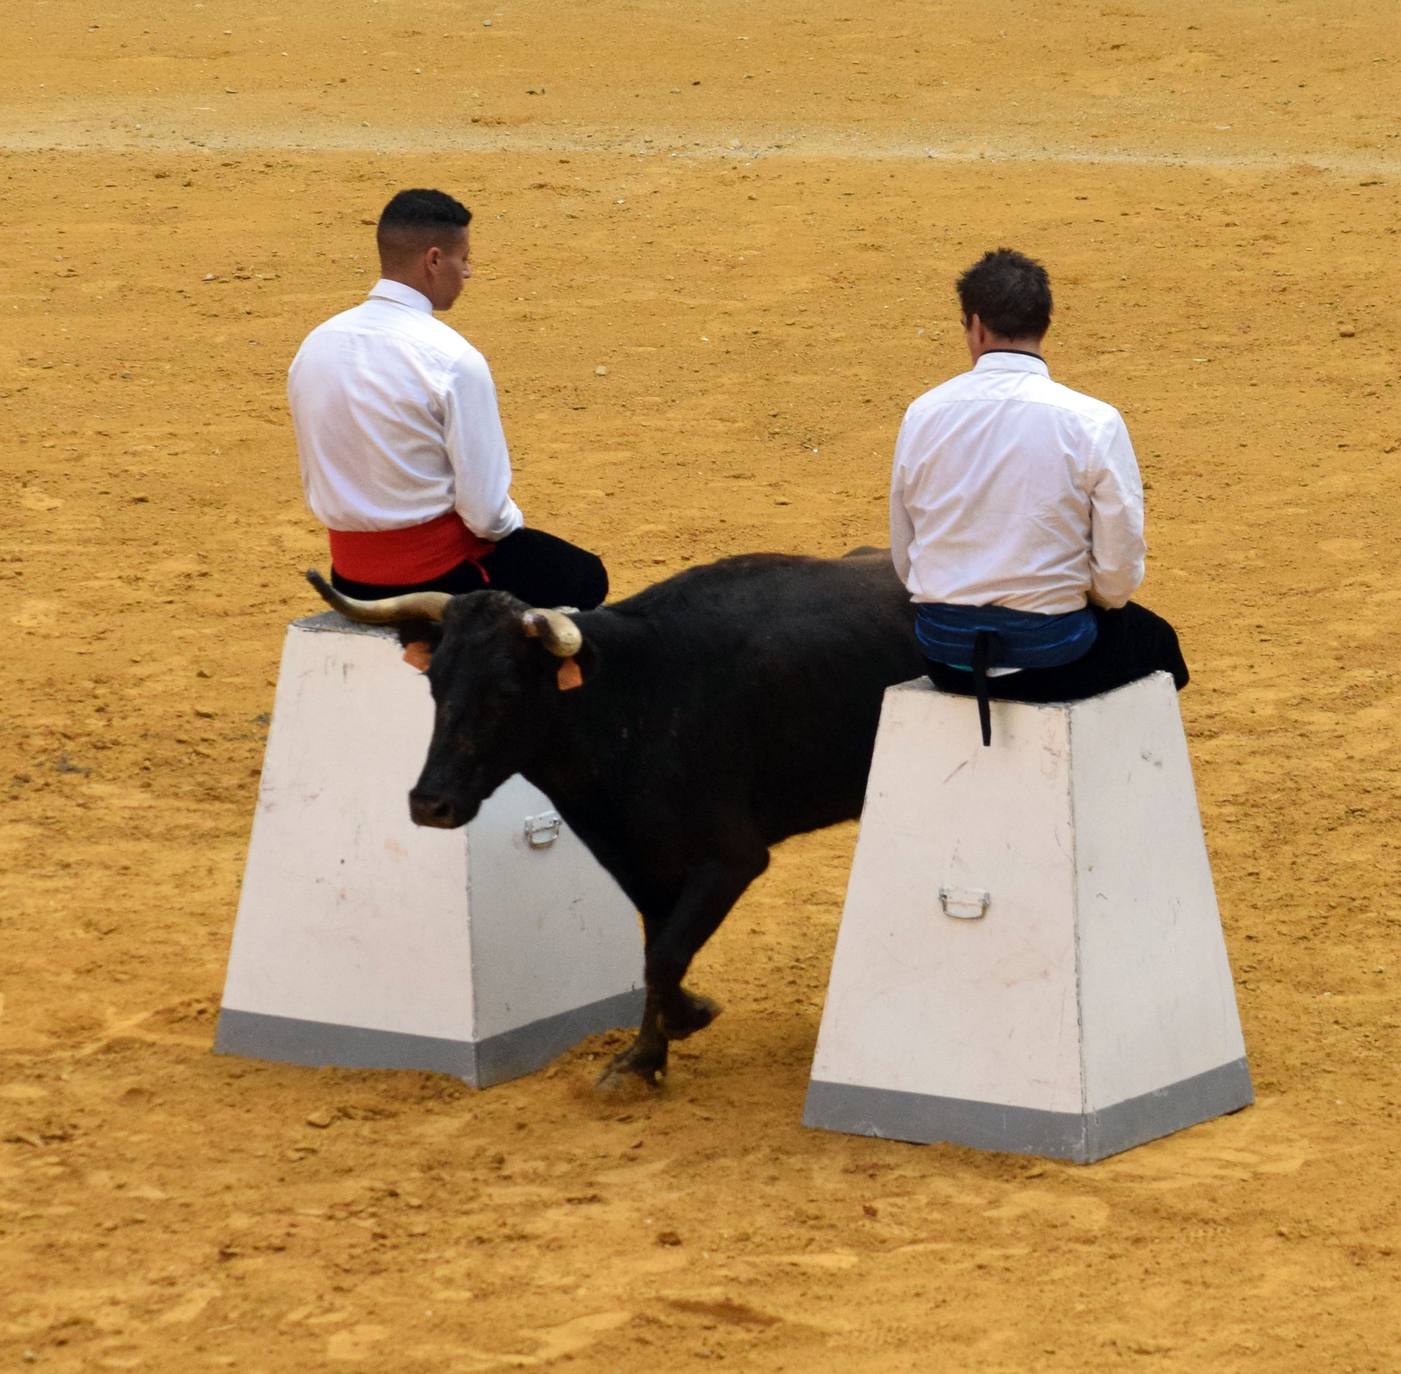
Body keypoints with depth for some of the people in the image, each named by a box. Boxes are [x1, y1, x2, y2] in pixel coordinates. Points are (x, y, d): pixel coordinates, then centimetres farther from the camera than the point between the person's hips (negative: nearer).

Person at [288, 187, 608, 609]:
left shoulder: (314, 348, 0)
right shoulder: (453, 361, -20)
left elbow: (316, 485, 9)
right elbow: (486, 513, -17)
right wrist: (513, 524, 5)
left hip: (350, 579, 7)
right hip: (437, 575, -7)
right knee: (584, 577, 18)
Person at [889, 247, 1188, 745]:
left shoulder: (923, 415, -4)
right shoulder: (1094, 423, -14)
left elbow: (903, 561, 4)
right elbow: (1119, 576, -11)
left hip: (943, 651, 4)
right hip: (1049, 656, -4)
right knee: (1153, 640, 29)